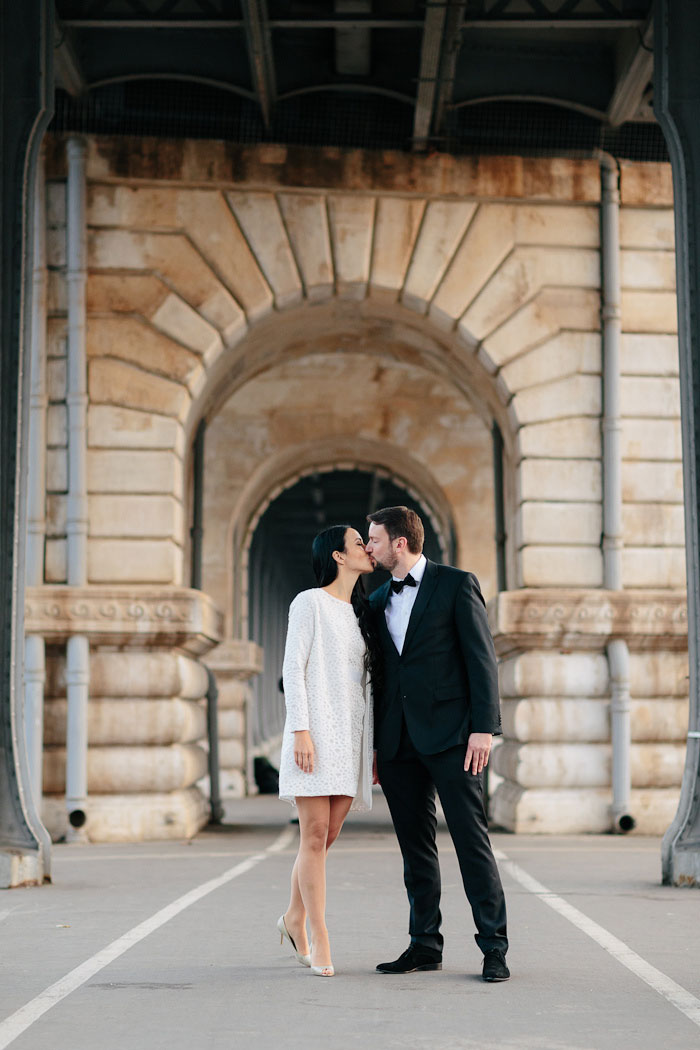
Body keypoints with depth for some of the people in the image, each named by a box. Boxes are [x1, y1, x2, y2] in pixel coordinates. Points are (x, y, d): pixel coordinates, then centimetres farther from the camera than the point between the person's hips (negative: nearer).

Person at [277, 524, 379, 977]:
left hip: (352, 736, 6)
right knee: (315, 834, -8)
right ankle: (320, 941, -5)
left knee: (327, 837, 5)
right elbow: (293, 669, -6)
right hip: (317, 731, -6)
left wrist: (374, 747, 14)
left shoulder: (361, 612, 19)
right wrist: (300, 730, -15)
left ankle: (295, 919, 24)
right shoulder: (310, 602, 0)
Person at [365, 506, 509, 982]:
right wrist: (374, 745, 16)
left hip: (450, 734, -6)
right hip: (398, 741, 6)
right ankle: (425, 946, 14)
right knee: (416, 845, 8)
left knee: (472, 839, -6)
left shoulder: (457, 584, 0)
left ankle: (494, 948, -3)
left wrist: (484, 728, -14)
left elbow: (482, 658, -6)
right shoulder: (378, 601, 17)